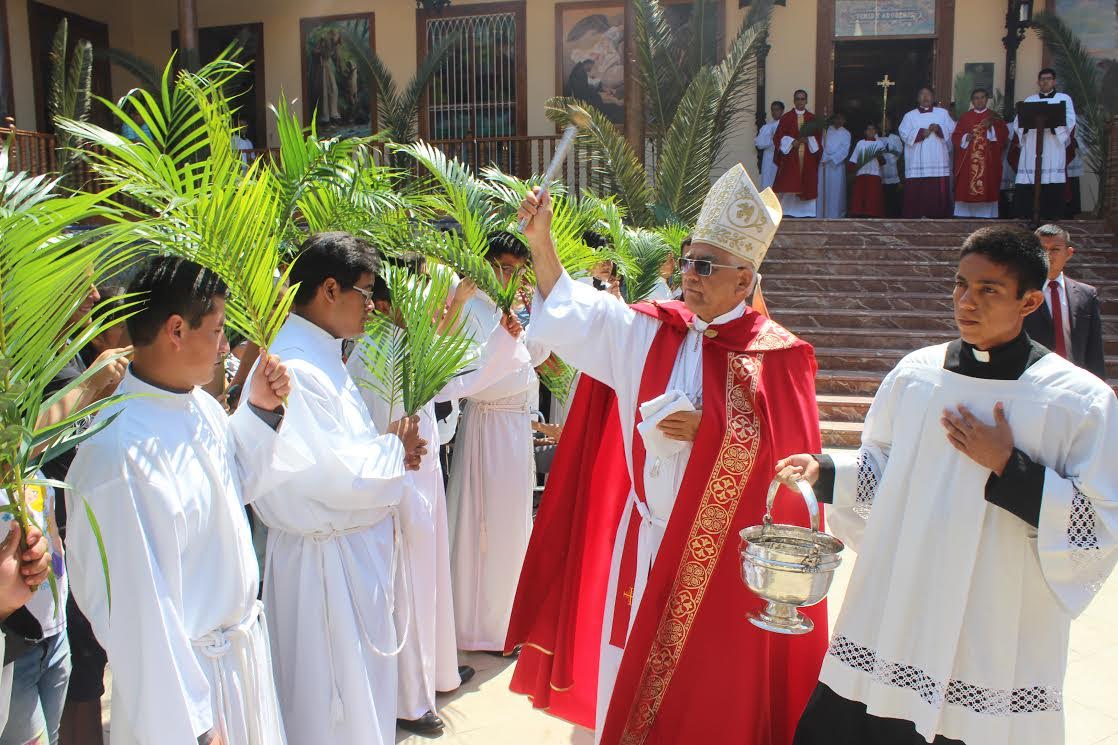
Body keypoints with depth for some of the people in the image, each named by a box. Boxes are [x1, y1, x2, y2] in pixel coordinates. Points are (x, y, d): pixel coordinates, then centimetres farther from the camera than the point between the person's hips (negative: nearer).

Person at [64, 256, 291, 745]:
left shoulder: (199, 404, -4)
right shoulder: (119, 451, -28)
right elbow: (137, 607, -25)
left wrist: (260, 411, -2)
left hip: (244, 643, 8)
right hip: (183, 668, -8)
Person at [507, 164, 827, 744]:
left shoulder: (777, 356, -8)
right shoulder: (653, 331, 3)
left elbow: (788, 449, -12)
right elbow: (576, 312, -3)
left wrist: (708, 428, -19)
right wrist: (540, 240, -12)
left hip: (722, 550, -4)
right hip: (644, 536, 4)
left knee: (704, 674, 9)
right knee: (628, 663, 14)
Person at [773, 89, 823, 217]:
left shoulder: (812, 119, 11)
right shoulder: (786, 118, 6)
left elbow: (818, 139, 10)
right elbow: (778, 137, 1)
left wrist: (807, 140, -10)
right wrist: (793, 142, -12)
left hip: (807, 158, 2)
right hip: (790, 157, -2)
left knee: (807, 186, -2)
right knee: (789, 186, -10)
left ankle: (807, 214, 0)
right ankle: (787, 214, -8)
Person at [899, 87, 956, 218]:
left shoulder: (943, 113, 15)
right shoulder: (910, 115, 12)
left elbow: (952, 130, 5)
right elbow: (904, 133, -2)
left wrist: (939, 129, -12)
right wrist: (921, 132, -13)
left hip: (938, 161, 1)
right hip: (917, 162, -1)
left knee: (939, 192, -3)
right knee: (916, 192, -5)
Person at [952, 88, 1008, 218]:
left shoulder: (995, 117, 10)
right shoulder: (964, 118, 12)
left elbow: (1004, 135, 0)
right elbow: (955, 137, 7)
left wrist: (991, 128, -15)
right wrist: (966, 138, -11)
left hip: (988, 163, 0)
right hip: (968, 163, 1)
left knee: (987, 191, -5)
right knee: (966, 191, -4)